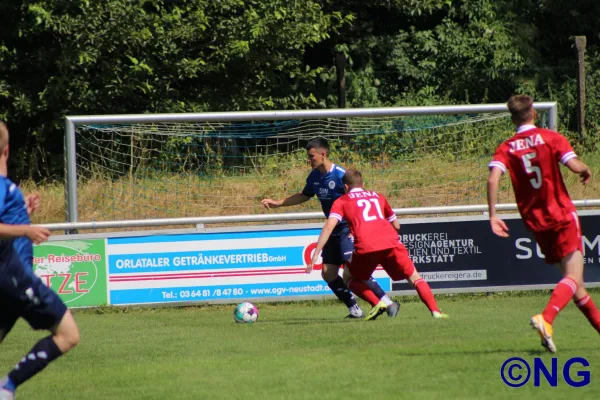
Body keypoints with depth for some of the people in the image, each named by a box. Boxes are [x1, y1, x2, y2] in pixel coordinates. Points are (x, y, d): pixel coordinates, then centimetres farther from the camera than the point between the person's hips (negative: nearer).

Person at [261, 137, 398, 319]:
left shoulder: (341, 176, -20)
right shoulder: (314, 176, 5)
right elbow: (304, 196, 24)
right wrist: (277, 203, 21)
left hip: (348, 229, -9)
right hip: (333, 231, 9)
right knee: (328, 273, 4)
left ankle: (387, 303, -14)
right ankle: (354, 310, 11)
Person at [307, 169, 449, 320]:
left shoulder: (341, 201, 19)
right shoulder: (377, 196, 29)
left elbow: (329, 226, 4)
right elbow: (396, 225, 36)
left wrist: (315, 255, 2)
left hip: (366, 247, -2)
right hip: (391, 243, 3)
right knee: (414, 277, 15)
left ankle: (378, 303, 1)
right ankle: (435, 311, -1)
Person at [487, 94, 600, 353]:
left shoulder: (506, 149, 3)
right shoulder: (550, 138, -3)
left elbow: (493, 178, -13)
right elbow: (574, 166, -14)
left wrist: (493, 215, -11)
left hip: (535, 222, 4)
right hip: (562, 215, -4)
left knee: (573, 280, 15)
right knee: (574, 278, -11)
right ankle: (546, 318, -34)